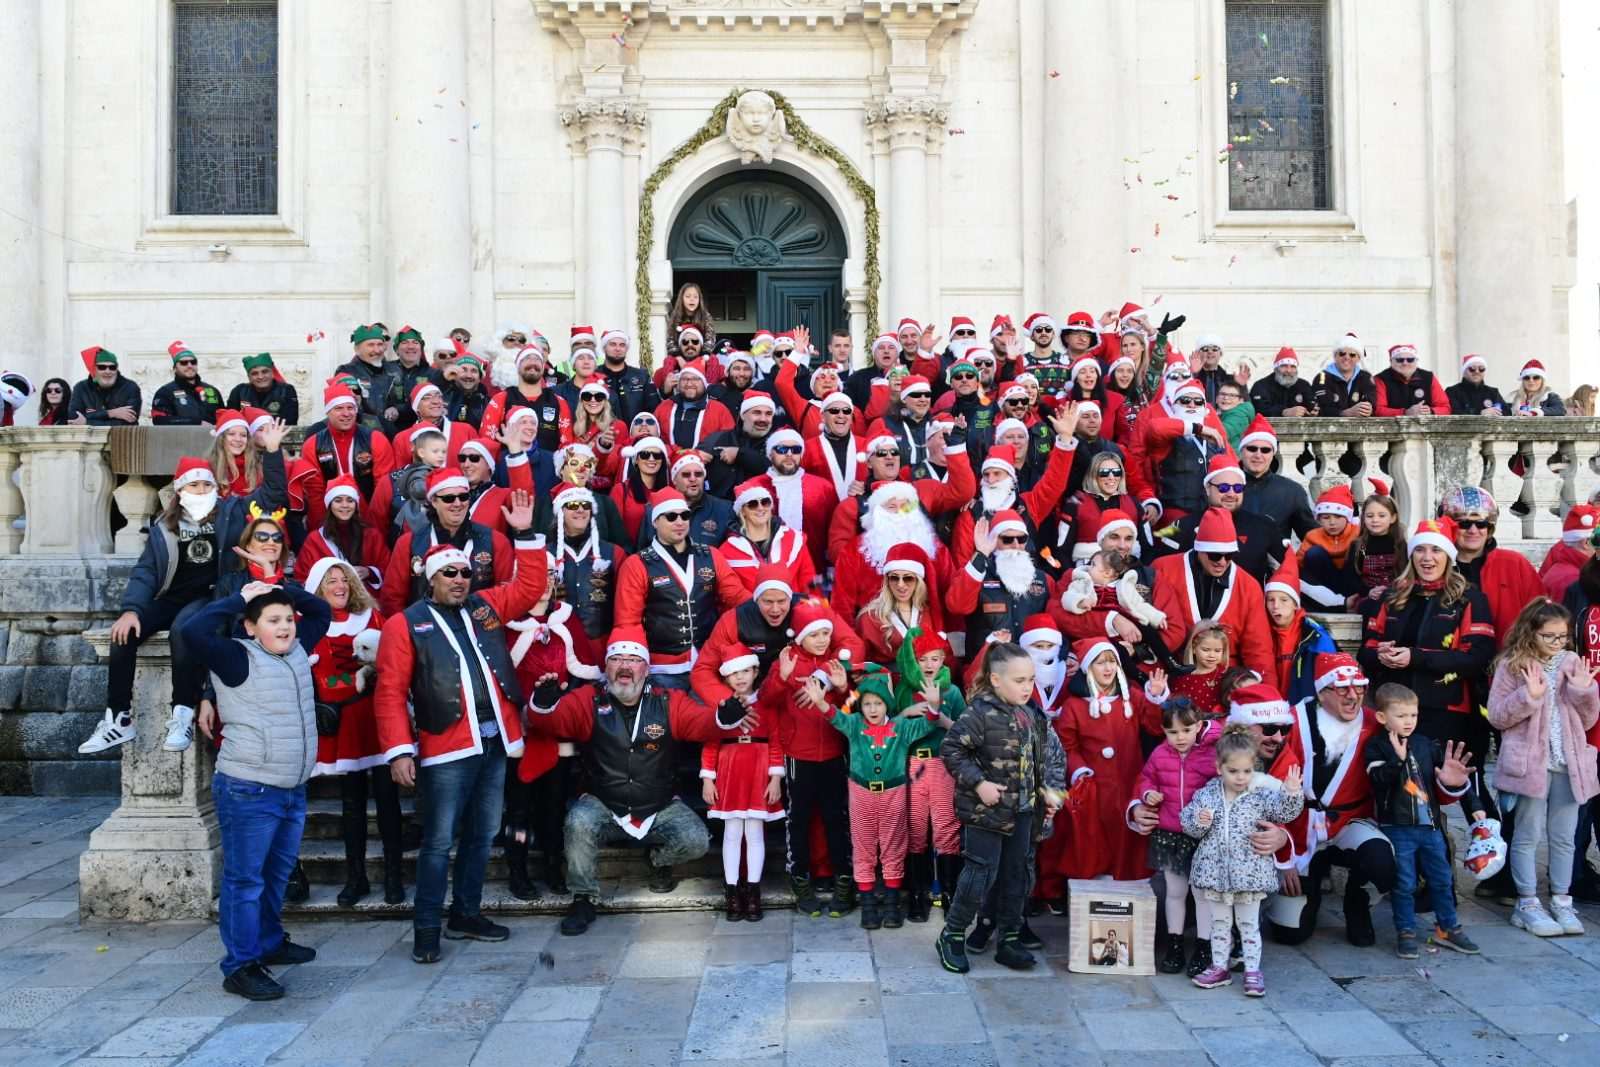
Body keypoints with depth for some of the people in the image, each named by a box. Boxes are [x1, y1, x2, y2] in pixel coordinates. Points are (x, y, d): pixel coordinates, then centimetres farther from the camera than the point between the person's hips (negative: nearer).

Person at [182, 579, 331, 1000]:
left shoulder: (297, 650, 10)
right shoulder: (237, 658, -10)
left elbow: (322, 612, 24)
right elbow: (193, 631, -26)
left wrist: (285, 591, 8)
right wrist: (240, 599, -16)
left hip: (292, 790, 8)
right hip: (248, 791, -7)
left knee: (276, 874, 20)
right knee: (245, 879, -1)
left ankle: (270, 943, 36)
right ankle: (240, 967, 5)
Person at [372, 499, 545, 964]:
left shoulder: (485, 606, 11)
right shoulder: (405, 624, -2)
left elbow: (531, 586, 15)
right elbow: (390, 692, -6)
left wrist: (524, 534, 4)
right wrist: (399, 750, -13)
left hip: (495, 740, 5)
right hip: (447, 747, -5)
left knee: (482, 835, 14)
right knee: (439, 841, 1)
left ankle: (466, 915, 28)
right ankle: (426, 928, 13)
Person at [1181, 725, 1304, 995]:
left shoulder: (1261, 795, -5)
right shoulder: (1206, 795, -2)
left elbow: (1284, 812, -16)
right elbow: (1189, 824, 1)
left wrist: (1291, 793, -32)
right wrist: (1199, 822, -20)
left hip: (1249, 872, -2)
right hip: (1215, 870, 2)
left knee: (1249, 924, 9)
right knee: (1219, 922, 15)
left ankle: (1253, 971, 19)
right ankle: (1219, 967, 26)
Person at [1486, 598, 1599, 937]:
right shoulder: (1512, 665, -3)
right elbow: (1496, 716, -6)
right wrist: (1529, 696, -18)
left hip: (1568, 763, 4)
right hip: (1530, 763, -4)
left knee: (1564, 837, 11)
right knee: (1528, 836, 3)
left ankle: (1561, 902, 21)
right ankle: (1528, 904, 11)